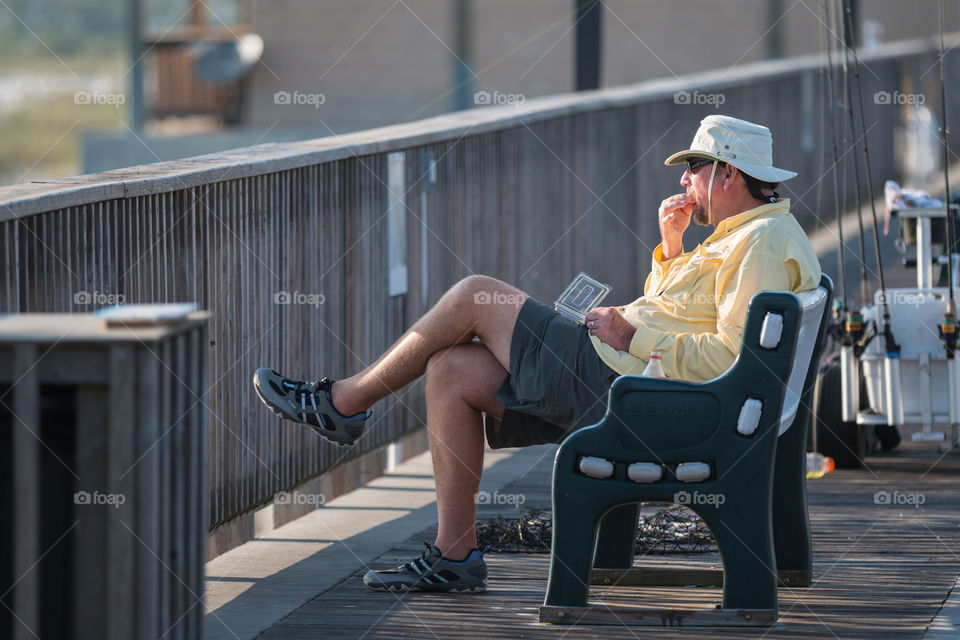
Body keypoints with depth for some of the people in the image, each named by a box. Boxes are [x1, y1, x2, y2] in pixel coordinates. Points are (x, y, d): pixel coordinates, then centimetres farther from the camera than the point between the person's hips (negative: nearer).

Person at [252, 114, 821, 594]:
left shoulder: (763, 241, -13)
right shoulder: (740, 235, 21)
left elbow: (731, 357, -24)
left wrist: (633, 337, -17)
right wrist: (672, 247, 16)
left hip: (620, 384, -11)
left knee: (473, 297, -5)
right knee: (451, 372, 7)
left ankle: (343, 403, 10)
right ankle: (454, 558, 6)